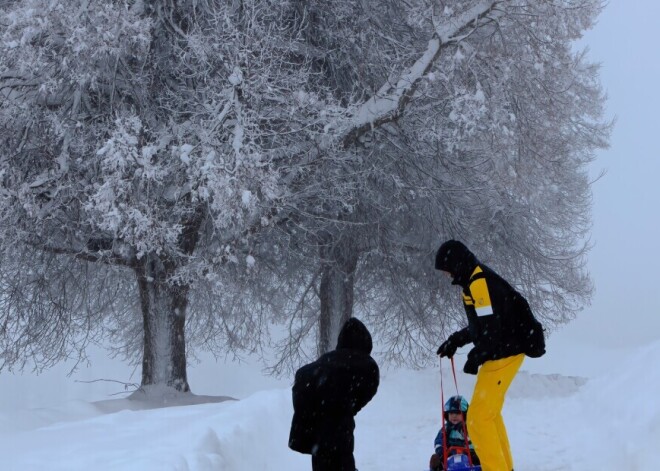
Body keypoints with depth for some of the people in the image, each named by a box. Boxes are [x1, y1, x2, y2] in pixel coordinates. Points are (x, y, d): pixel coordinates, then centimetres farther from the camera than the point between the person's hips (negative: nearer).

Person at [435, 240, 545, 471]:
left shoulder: (480, 283, -20)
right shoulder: (479, 280, 14)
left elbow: (491, 328, -24)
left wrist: (475, 358, -13)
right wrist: (455, 340, 17)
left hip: (502, 355, -11)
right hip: (502, 353, 11)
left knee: (478, 418, -9)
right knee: (490, 415, 20)